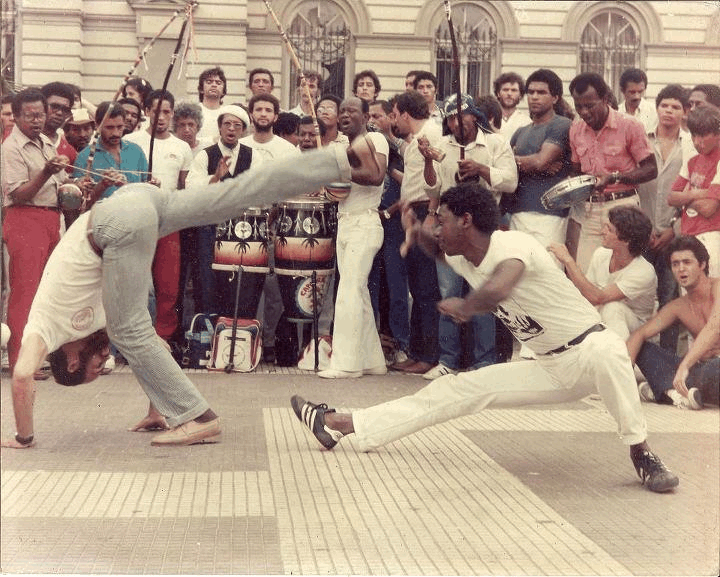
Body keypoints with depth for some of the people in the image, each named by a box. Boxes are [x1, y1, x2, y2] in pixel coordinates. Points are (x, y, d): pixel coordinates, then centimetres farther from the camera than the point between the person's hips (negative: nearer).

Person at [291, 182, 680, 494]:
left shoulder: (510, 244, -25)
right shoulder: (462, 259, 1)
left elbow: (496, 290, -48)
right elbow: (441, 252, 26)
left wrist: (464, 307, -26)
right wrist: (418, 235, 2)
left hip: (588, 350, -7)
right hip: (550, 370, 7)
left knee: (605, 351, -43)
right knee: (456, 390, 3)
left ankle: (641, 456, -28)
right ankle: (339, 424, 5)